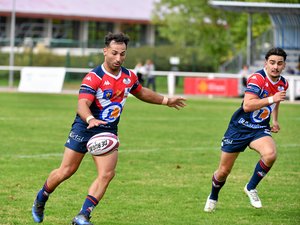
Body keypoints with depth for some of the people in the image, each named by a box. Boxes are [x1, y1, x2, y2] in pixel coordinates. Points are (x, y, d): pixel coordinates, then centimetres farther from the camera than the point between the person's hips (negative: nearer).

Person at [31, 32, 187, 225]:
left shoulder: (129, 77, 4)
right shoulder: (94, 77, -18)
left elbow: (142, 93, 25)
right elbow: (83, 104, -30)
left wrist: (166, 100, 30)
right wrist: (91, 119, -50)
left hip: (108, 132, 5)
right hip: (84, 129, -5)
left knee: (106, 174, -13)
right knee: (66, 172, -1)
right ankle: (40, 201, 25)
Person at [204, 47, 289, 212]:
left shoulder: (283, 83, 2)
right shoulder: (257, 79, -21)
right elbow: (247, 105, -33)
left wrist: (274, 120, 14)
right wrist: (271, 99, -39)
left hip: (260, 130, 4)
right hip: (239, 128, -4)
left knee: (270, 154, -29)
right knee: (223, 171, 4)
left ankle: (251, 188, -5)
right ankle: (213, 198, 36)